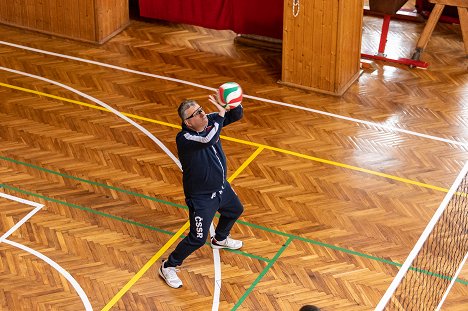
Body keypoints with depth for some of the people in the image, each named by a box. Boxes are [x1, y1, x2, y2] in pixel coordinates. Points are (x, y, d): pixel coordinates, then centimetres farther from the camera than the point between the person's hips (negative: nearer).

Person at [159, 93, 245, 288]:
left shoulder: (209, 121, -12)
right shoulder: (184, 138, -33)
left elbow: (237, 116, -8)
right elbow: (209, 139, -51)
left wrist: (234, 105, -32)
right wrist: (221, 113, -44)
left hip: (221, 187, 8)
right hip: (201, 197, -8)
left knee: (235, 211, 32)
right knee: (198, 239, -5)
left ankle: (220, 239, 62)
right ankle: (168, 267, 17)